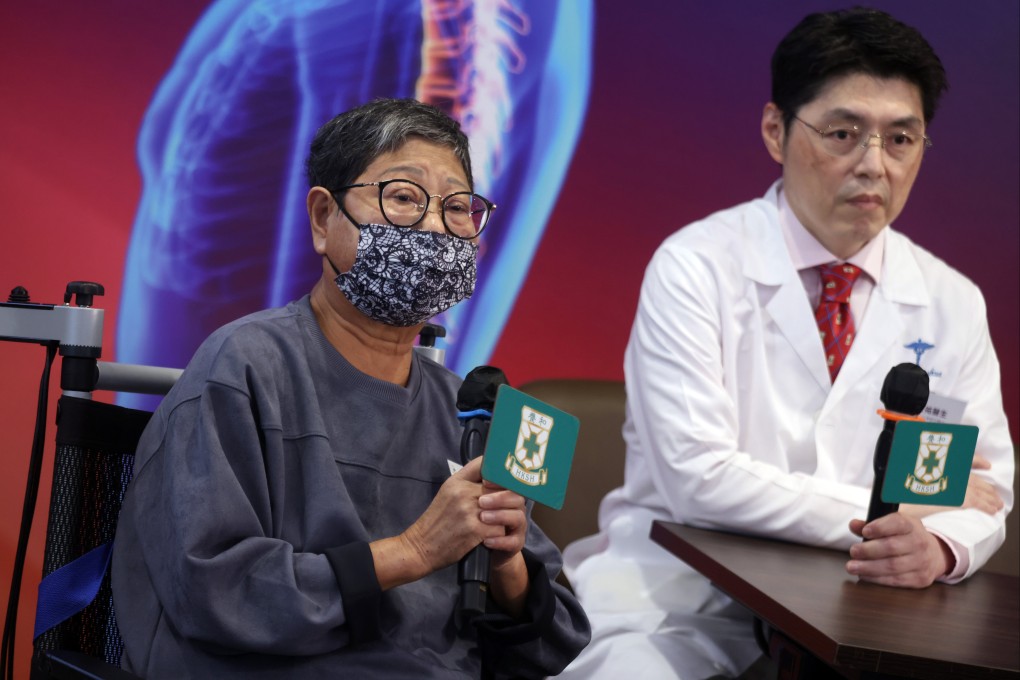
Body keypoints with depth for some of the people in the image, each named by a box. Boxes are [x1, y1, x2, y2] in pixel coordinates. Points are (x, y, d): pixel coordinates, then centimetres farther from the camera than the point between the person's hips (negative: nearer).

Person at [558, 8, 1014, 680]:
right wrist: (892, 510, -15)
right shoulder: (695, 268, -7)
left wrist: (941, 545, -20)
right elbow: (697, 478, -16)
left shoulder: (952, 303, 7)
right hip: (683, 594, -4)